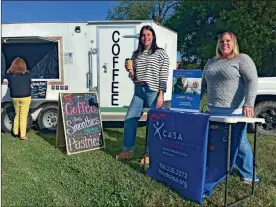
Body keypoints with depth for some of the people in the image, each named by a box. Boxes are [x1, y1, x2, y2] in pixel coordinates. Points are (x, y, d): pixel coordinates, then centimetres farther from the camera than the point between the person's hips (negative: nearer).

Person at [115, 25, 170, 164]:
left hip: (153, 92, -5)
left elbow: (164, 76, -5)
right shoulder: (136, 54, 14)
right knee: (129, 120, 6)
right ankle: (127, 150, 22)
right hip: (138, 91, 5)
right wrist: (130, 71, -5)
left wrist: (161, 94, -13)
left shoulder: (161, 54, 1)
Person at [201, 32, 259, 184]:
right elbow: (203, 85, 21)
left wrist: (248, 104, -22)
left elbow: (252, 81, -11)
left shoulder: (242, 59, 0)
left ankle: (248, 175, 20)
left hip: (234, 111, -5)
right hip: (213, 111, 6)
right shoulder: (211, 63, 18)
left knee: (239, 142, 1)